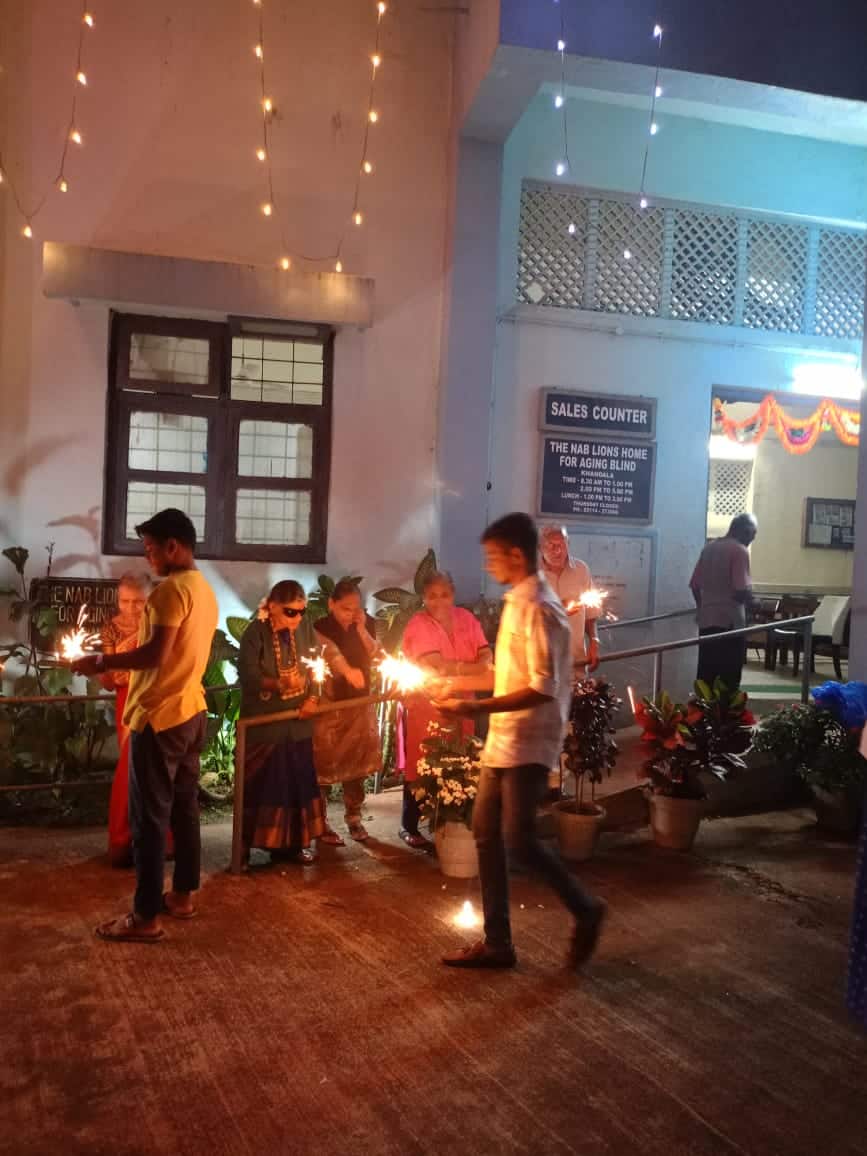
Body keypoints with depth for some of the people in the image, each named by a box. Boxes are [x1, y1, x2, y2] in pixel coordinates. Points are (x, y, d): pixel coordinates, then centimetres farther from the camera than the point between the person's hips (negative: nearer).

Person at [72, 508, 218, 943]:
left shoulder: (171, 588, -16)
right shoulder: (205, 591, 13)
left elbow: (156, 654, -23)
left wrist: (101, 661, -12)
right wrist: (121, 668, 21)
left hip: (159, 717, -9)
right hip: (190, 711, 9)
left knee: (149, 817, -3)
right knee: (184, 808, 15)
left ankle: (145, 917, 3)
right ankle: (183, 895, 25)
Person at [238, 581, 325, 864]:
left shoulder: (304, 629, 2)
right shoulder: (255, 633, -13)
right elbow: (247, 676, -20)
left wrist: (312, 698, -7)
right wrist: (279, 684, -34)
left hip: (297, 721, 5)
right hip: (263, 722, -5)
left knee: (297, 782, 8)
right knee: (259, 785, 0)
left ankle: (291, 843, 20)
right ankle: (245, 846, 11)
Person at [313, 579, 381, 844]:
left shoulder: (367, 624, 3)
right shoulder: (321, 627, -12)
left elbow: (376, 656, -2)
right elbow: (330, 650, -32)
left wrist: (361, 629, -14)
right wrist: (347, 670, -51)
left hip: (360, 703, 4)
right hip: (328, 703, -4)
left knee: (355, 763, 10)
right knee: (324, 765, -1)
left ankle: (354, 817, 24)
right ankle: (321, 823, 10)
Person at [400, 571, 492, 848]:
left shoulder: (465, 618, 6)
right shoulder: (418, 624, -10)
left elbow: (486, 658, -3)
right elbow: (437, 666, -21)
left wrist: (454, 668, -22)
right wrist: (472, 667, -15)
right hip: (426, 706, -4)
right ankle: (409, 826, 13)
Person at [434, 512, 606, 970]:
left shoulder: (539, 609, -18)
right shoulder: (517, 602, 11)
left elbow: (543, 688, -23)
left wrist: (478, 708, -25)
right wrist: (461, 681, 15)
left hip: (528, 743, -9)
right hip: (503, 740, 10)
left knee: (518, 839, -7)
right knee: (486, 835, 10)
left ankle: (585, 910, 17)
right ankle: (497, 942, 19)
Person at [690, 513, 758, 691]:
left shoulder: (709, 547, 12)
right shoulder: (740, 551, -10)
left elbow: (694, 585, 15)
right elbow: (741, 591, -19)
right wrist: (751, 600, 2)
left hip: (706, 620, 7)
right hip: (730, 622, -7)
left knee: (705, 678, 9)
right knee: (729, 679, -1)